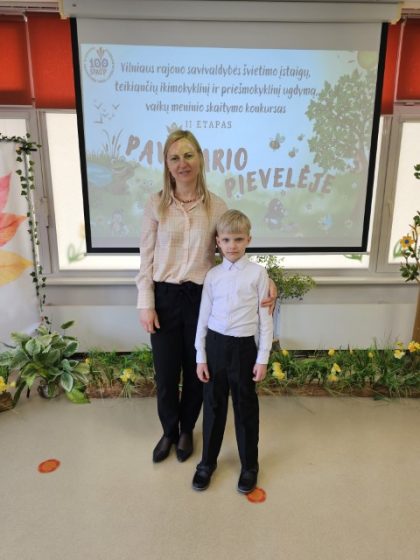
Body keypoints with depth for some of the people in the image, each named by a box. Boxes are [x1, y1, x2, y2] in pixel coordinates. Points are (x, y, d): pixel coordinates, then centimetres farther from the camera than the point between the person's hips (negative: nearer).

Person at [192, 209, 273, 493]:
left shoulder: (258, 273, -5)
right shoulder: (213, 275, 2)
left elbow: (265, 317, -3)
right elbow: (204, 316, 6)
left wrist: (263, 358, -5)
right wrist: (201, 356, 4)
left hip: (244, 346, -2)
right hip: (215, 344, 2)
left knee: (246, 407, 12)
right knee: (213, 406, 14)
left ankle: (250, 465, 33)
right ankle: (207, 462, 34)